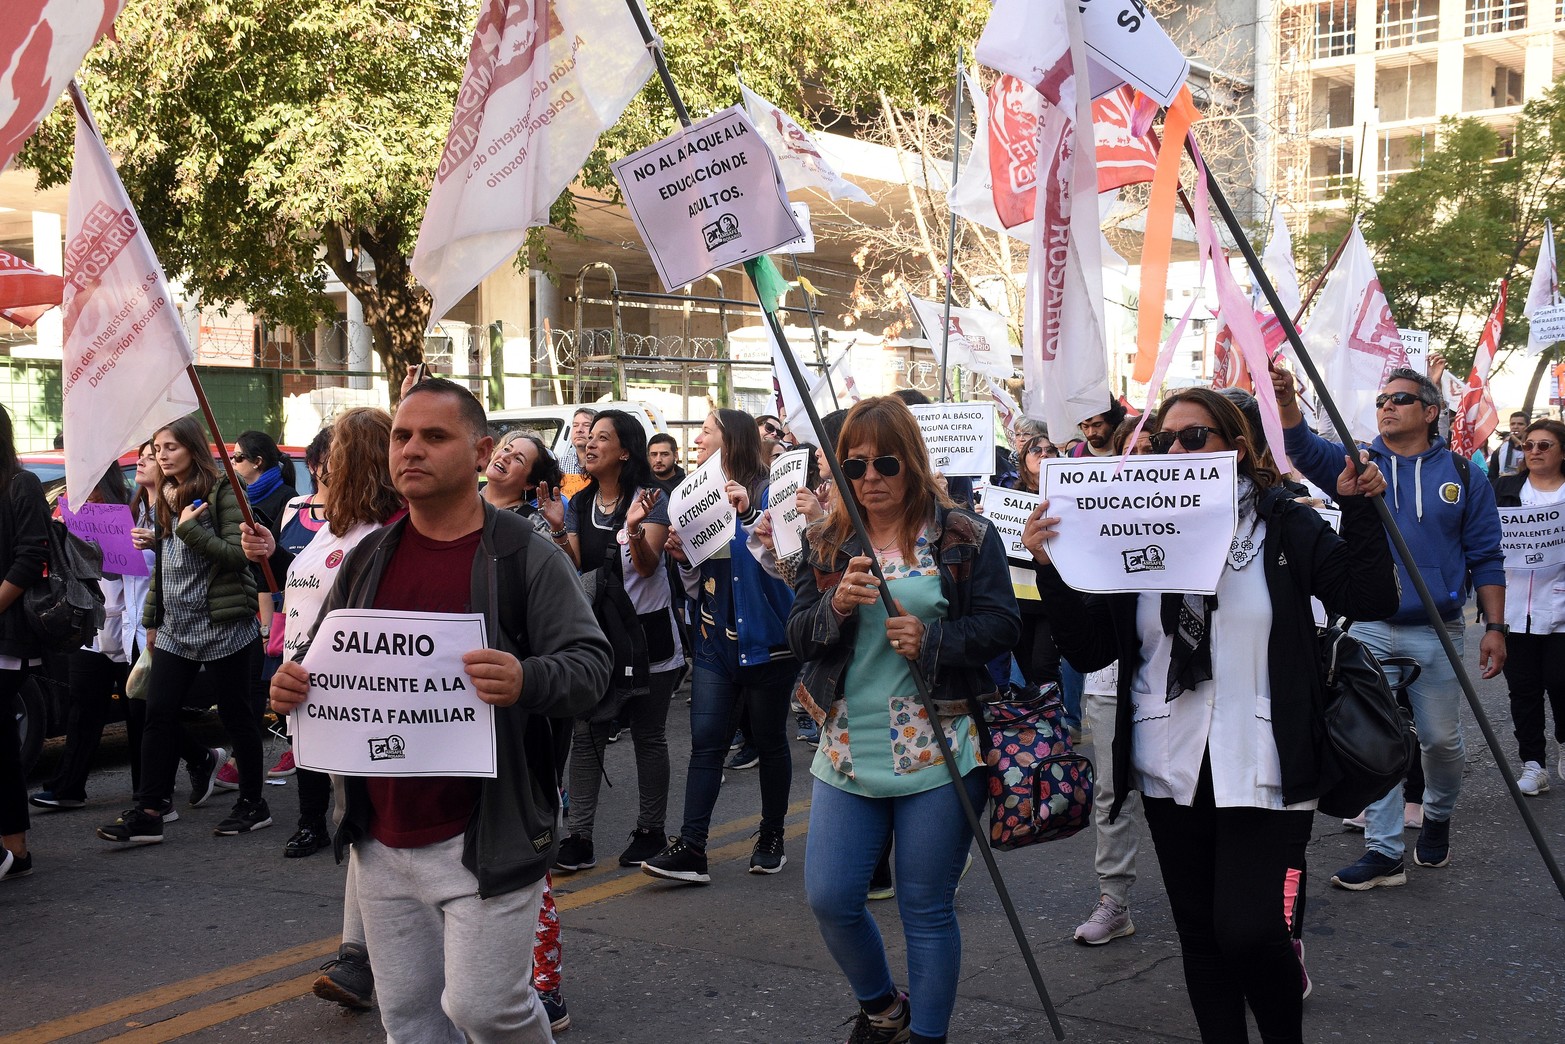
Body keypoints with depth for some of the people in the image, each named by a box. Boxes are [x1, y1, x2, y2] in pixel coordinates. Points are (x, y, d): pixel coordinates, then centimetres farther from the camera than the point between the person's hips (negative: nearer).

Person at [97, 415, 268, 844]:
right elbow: (161, 565, 19)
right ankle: (148, 813, 3)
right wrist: (152, 619, 19)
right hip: (174, 628, 7)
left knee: (236, 714, 4)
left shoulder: (222, 492, -8)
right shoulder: (165, 498, 13)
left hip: (222, 626, -7)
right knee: (158, 714, 0)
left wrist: (190, 529, -20)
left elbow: (238, 554, -16)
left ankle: (253, 804, 17)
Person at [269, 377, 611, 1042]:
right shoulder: (367, 558, 9)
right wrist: (290, 682, -5)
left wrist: (527, 680, -32)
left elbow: (590, 663, -11)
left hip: (485, 838, -5)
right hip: (381, 841, 5)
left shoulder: (525, 556, -7)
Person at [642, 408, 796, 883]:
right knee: (705, 742, -3)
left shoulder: (766, 492, -8)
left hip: (765, 640, -5)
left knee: (769, 741, 8)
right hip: (715, 642, 5)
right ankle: (690, 848, -5)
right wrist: (682, 556, -3)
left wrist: (749, 513, -29)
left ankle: (772, 838, 23)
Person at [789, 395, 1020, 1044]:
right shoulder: (829, 542, 8)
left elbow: (1001, 625, -5)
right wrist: (836, 607, -15)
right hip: (847, 751, 4)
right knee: (829, 898, 4)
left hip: (938, 752, -4)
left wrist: (931, 640, -20)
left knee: (927, 910, 5)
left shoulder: (966, 537, -2)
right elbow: (797, 637, 5)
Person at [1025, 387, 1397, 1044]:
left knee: (1246, 928, -11)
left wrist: (1358, 509, -15)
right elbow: (1090, 649, 3)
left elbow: (1370, 600, -5)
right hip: (1172, 769, 4)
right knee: (1199, 933, 12)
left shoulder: (1282, 525, -1)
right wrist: (1051, 571, -10)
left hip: (1263, 769, -3)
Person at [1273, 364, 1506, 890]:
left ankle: (1437, 816, 39)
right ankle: (1383, 852, 9)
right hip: (1368, 631, 1)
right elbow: (1306, 448, -16)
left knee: (1441, 739, 10)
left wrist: (1494, 627, -1)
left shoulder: (1462, 475, 3)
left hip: (1435, 632, 0)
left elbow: (1485, 558, 5)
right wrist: (1286, 400, -35)